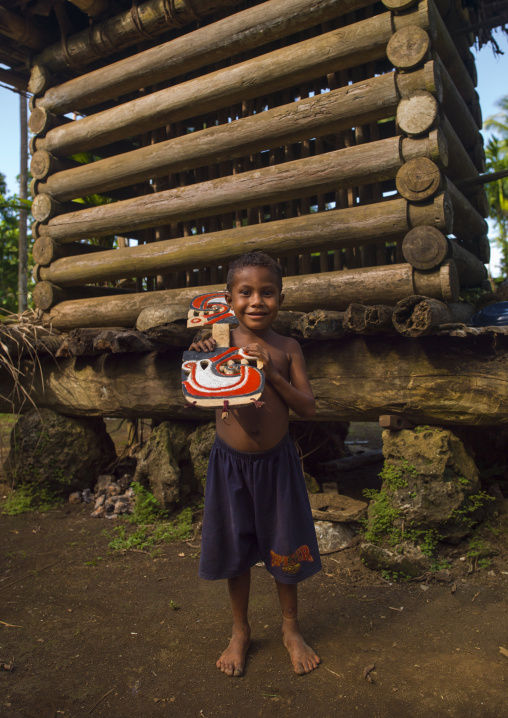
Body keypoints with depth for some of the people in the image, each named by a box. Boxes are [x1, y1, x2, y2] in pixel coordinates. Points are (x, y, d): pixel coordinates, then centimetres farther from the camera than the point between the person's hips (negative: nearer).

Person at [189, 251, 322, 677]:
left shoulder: (287, 348, -4)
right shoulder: (218, 345, -6)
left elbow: (308, 408, -6)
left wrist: (271, 372, -19)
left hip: (277, 461, 0)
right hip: (230, 461, 0)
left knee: (286, 548, 15)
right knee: (235, 551, 16)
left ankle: (290, 629, 41)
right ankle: (241, 632, 41)